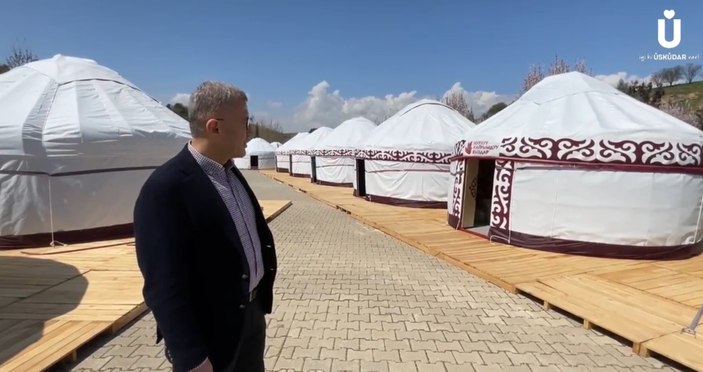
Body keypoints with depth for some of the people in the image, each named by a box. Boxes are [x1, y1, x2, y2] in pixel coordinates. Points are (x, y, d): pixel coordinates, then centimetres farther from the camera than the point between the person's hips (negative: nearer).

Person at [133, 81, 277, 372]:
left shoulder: (231, 172, 3)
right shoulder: (166, 188, -23)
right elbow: (164, 285, -23)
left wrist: (259, 299, 14)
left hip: (251, 315, 8)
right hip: (210, 334, -8)